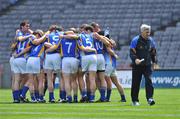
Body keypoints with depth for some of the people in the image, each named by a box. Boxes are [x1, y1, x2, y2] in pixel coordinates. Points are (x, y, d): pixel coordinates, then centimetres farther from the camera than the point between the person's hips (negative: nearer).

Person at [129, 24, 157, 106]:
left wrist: (154, 62, 12)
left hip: (147, 65, 3)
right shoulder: (135, 40, -8)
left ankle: (150, 99, -18)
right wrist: (135, 59, -28)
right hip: (137, 65, -3)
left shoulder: (151, 40, 6)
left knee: (149, 81, -14)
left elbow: (153, 52, 19)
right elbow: (132, 53, -11)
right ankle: (135, 100, 16)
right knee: (136, 83, 3)